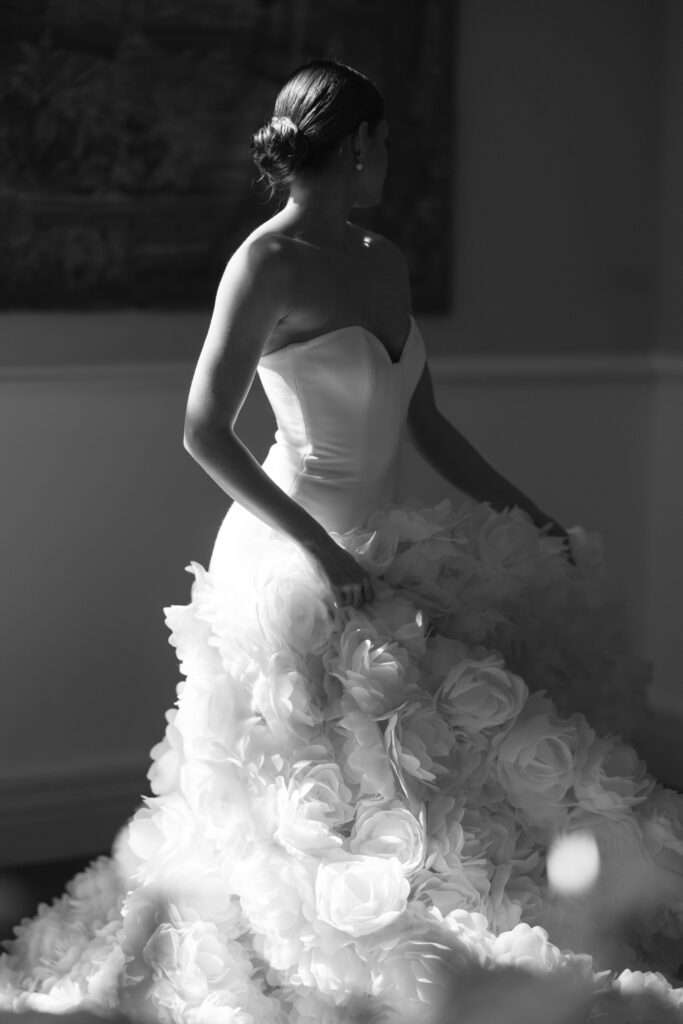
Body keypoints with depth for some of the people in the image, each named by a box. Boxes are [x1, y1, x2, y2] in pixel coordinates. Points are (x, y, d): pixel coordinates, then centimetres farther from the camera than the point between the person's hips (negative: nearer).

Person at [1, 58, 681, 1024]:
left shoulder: (384, 262, 9)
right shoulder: (267, 265, -14)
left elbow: (427, 425, 15)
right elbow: (205, 434, -17)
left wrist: (532, 519, 11)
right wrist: (320, 550, -20)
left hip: (392, 542, 7)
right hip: (299, 558, -7)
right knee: (330, 798, -3)